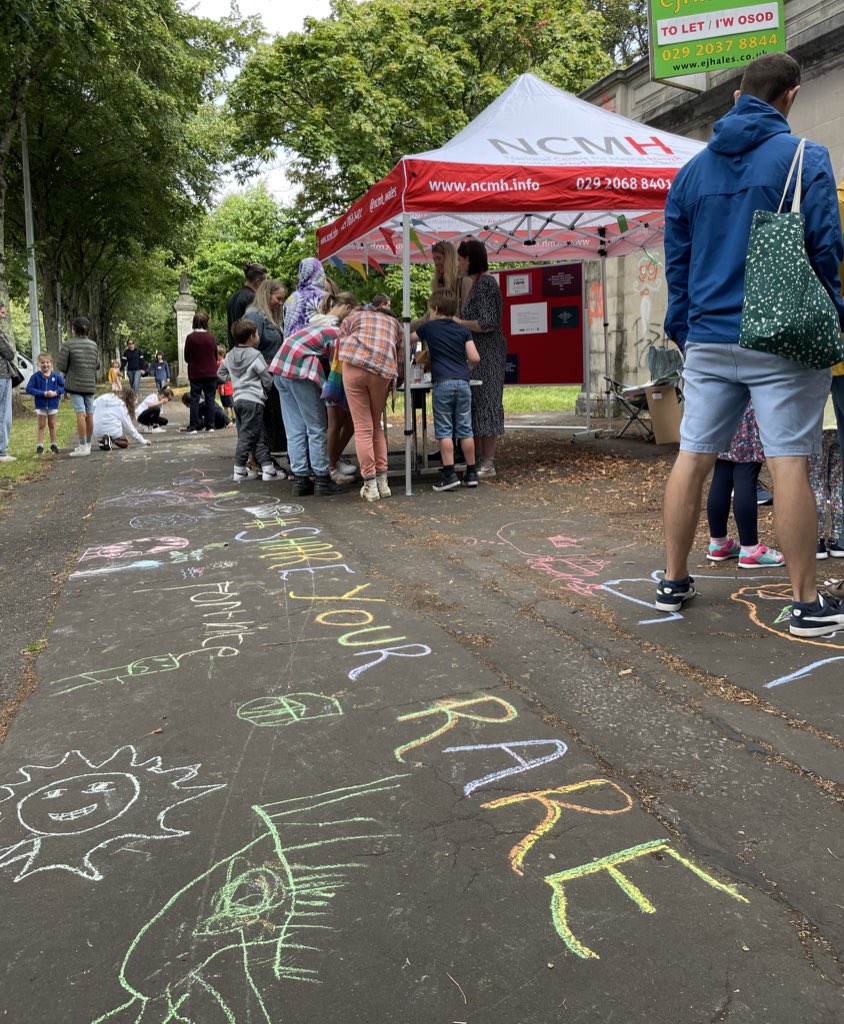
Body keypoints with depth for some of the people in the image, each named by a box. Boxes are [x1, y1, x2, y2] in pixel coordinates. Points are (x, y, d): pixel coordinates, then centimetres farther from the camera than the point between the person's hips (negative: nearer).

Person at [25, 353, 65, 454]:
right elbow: (29, 389, -13)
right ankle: (39, 446, 8)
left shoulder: (56, 376, -6)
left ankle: (53, 444, 22)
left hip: (53, 404, 1)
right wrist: (43, 393, -20)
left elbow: (64, 385, 1)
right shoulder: (35, 376, -10)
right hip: (40, 404, -1)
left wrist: (56, 392, -16)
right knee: (41, 425, 5)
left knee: (52, 424, 13)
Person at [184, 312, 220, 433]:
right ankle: (210, 425, 4)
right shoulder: (211, 337, -4)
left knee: (194, 399, 3)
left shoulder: (190, 338, -7)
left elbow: (186, 357, 2)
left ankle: (193, 426, -1)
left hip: (195, 373, -1)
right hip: (210, 373, 1)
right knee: (210, 399, 6)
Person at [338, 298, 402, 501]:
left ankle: (370, 485, 2)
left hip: (354, 366, -2)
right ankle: (382, 482, 17)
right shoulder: (393, 322, 32)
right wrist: (394, 378, 34)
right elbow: (400, 359, 23)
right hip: (384, 371, 2)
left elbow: (340, 346, 19)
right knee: (376, 426, 18)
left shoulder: (352, 317, 29)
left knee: (363, 429, 2)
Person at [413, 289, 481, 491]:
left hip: (442, 383, -3)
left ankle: (449, 474, -4)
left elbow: (409, 338, 26)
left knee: (444, 431, 0)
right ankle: (471, 472, 13)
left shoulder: (429, 328, 8)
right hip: (463, 382, 3)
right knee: (465, 429, 9)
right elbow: (475, 358, 3)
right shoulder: (463, 330, 11)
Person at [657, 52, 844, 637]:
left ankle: (673, 582, 16)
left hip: (707, 340, 5)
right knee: (790, 462, -3)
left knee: (693, 458, 7)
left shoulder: (692, 170, 13)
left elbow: (676, 258, 14)